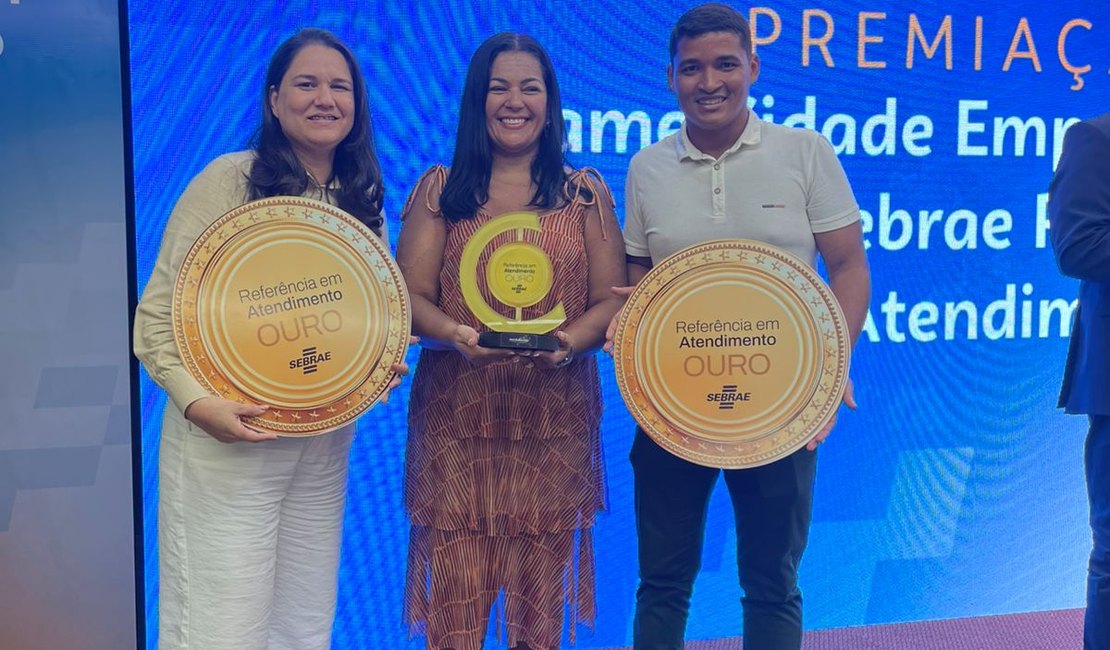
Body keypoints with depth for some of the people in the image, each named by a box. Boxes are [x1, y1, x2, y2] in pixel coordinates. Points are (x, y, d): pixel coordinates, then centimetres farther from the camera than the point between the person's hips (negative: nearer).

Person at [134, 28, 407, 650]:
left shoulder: (365, 200, 8)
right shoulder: (229, 179, -8)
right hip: (225, 440, -5)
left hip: (327, 442, 5)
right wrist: (197, 400, -23)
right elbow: (158, 312, -9)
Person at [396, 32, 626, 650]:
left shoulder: (585, 194, 8)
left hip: (556, 421, 1)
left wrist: (570, 340, -16)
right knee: (457, 598, 0)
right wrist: (453, 334, -19)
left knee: (541, 599, 7)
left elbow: (613, 300, 4)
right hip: (456, 419, 0)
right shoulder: (440, 190, 7)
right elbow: (410, 296, 2)